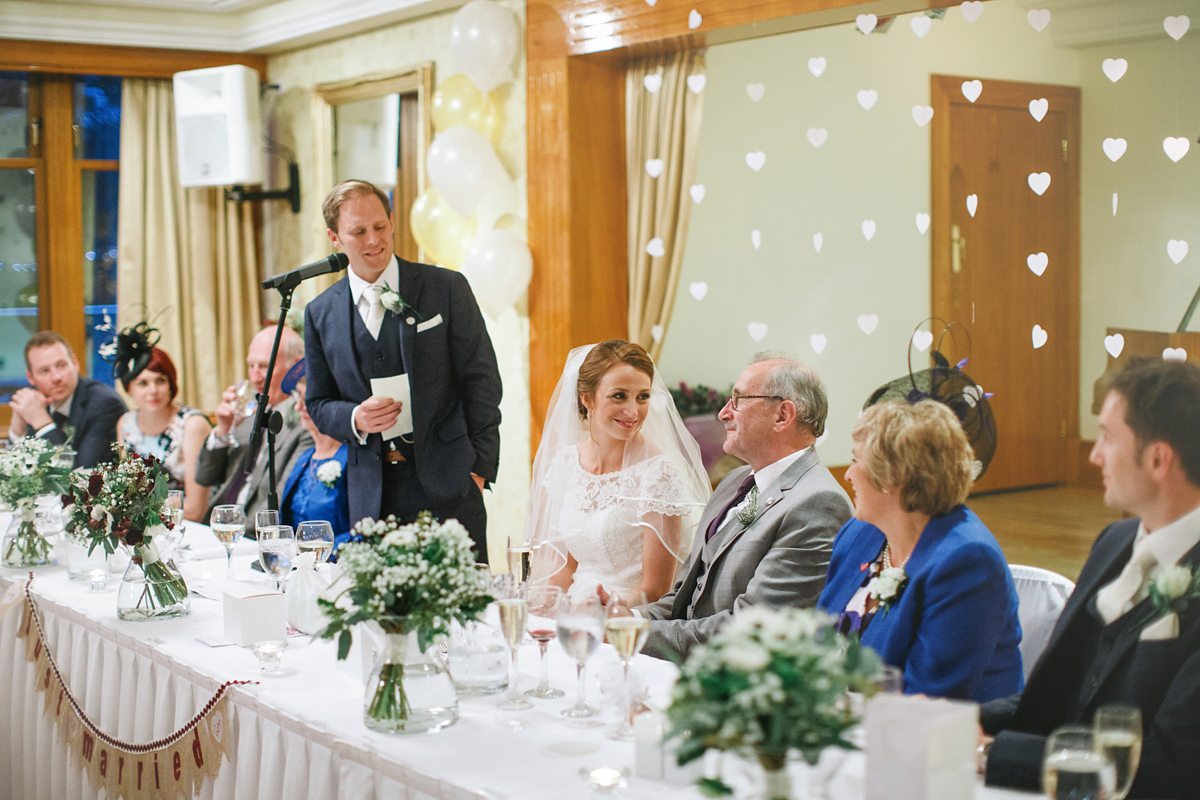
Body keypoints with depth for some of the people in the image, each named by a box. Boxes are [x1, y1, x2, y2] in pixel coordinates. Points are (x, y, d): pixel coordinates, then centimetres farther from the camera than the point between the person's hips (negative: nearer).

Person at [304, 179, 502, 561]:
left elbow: (481, 382, 1)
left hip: (447, 485, -2)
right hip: (372, 496, 2)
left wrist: (479, 468, -5)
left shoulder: (447, 289, 1)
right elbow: (319, 403, 14)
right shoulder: (320, 314, 8)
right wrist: (355, 419, -9)